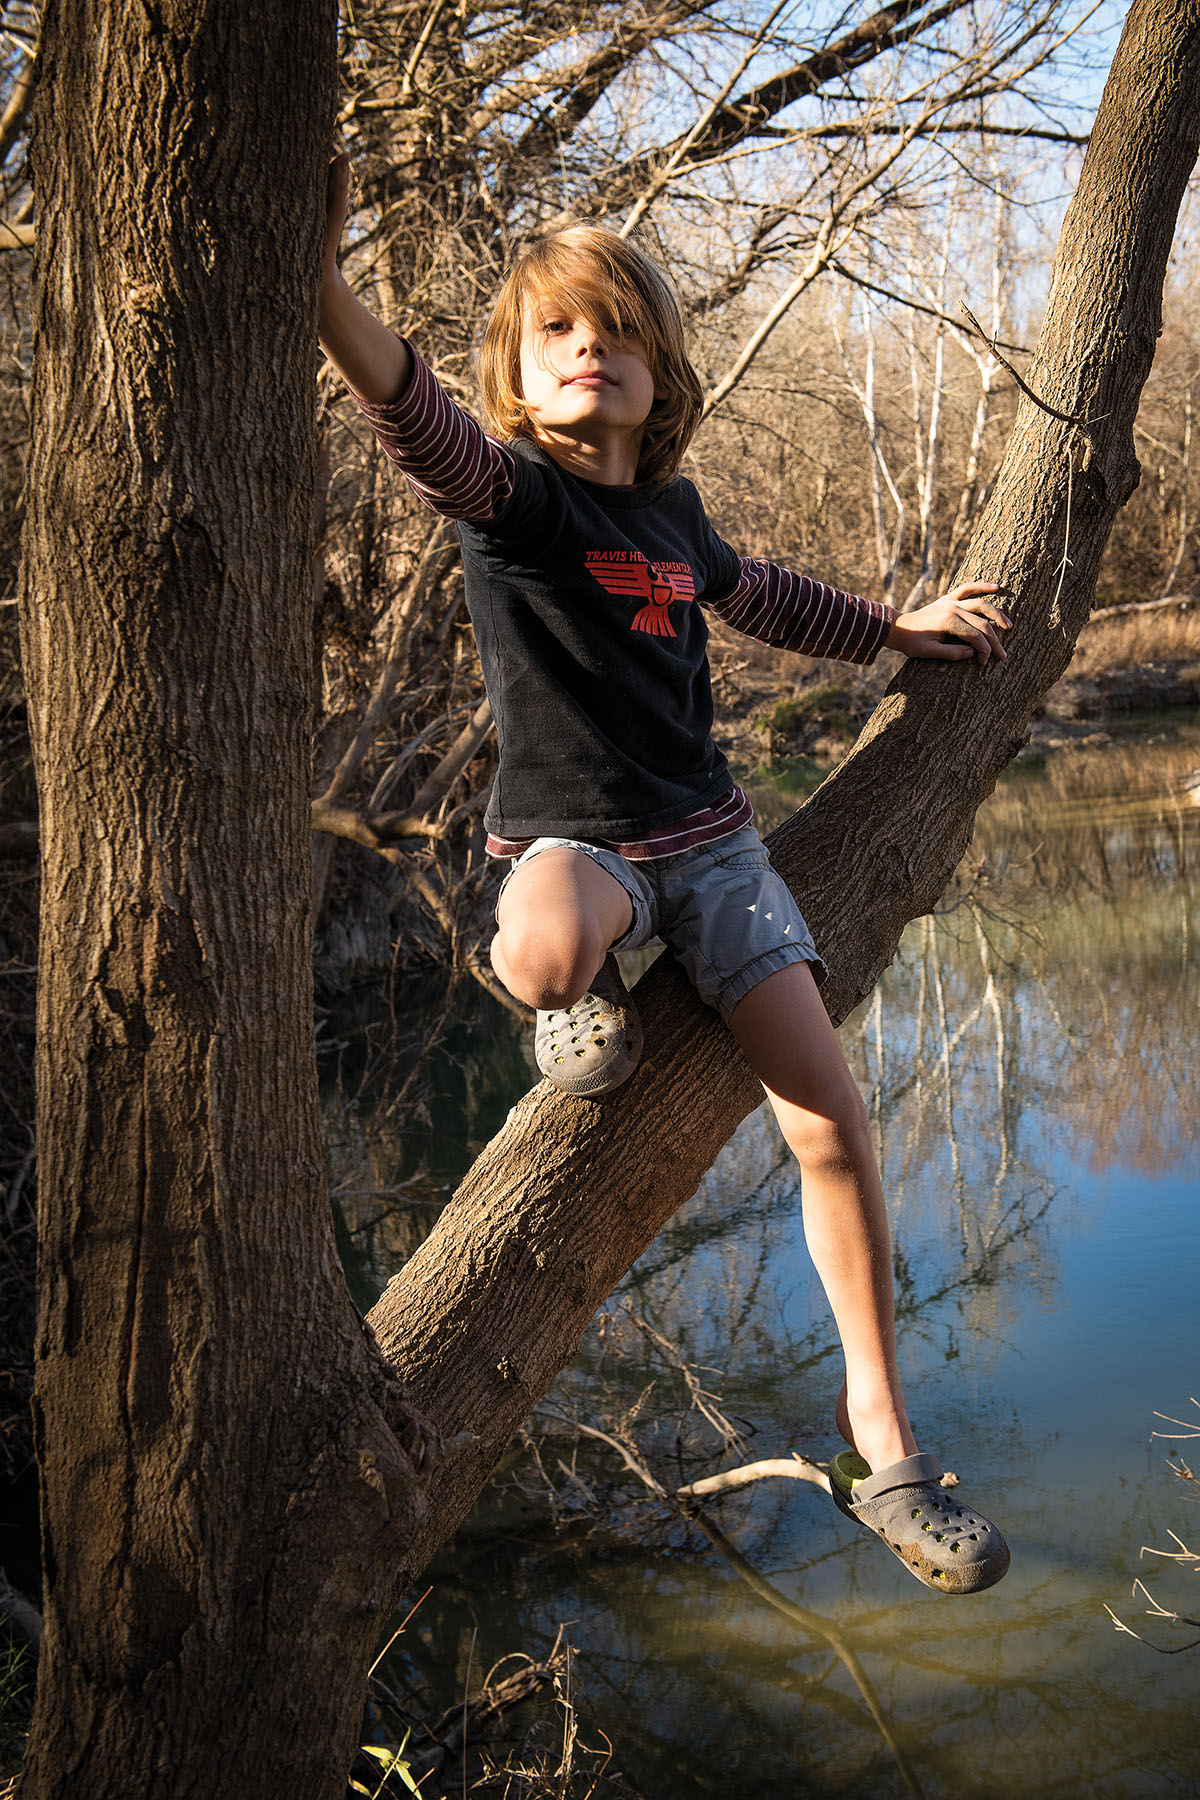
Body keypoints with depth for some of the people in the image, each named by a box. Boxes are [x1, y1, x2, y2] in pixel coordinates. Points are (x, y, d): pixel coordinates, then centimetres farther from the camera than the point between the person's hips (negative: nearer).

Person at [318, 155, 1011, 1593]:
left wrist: (902, 630, 37)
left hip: (707, 836, 5)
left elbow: (761, 598, 32)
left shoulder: (670, 511, 9)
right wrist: (317, 282, -50)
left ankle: (876, 1438, 6)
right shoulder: (511, 491, -9)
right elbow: (411, 412, -32)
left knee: (830, 1116, -7)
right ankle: (583, 1014, -1)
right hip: (573, 839, -5)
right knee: (545, 955, -43)